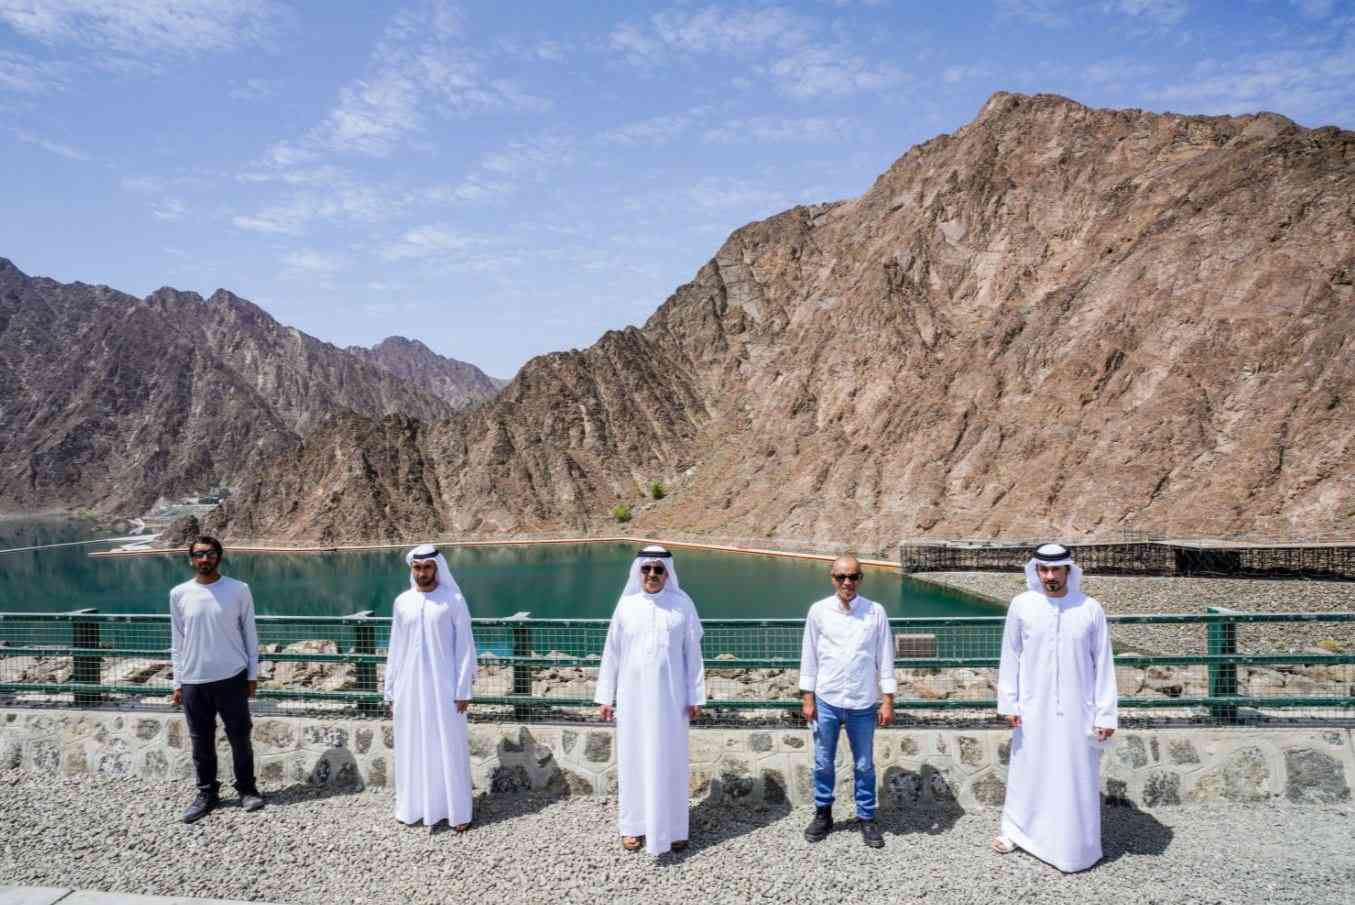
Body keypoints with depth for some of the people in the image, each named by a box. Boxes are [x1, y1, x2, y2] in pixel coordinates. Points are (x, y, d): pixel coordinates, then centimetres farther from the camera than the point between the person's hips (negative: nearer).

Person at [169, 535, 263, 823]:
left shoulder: (239, 590, -3)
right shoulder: (179, 594, 2)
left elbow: (250, 634, 2)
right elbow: (177, 642, 7)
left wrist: (253, 674, 1)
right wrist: (178, 683, 6)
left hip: (232, 677, -1)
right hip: (194, 681, 2)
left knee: (240, 737, 7)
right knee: (201, 741, 10)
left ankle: (247, 788, 21)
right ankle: (207, 793, 24)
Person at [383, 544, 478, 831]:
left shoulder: (454, 601, -7)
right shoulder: (402, 602, 4)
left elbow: (465, 648, -7)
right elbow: (395, 649, 9)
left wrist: (463, 690, -10)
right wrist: (390, 689, 8)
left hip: (444, 688, -3)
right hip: (410, 688, 4)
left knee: (449, 748, 2)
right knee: (412, 748, 11)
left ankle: (457, 811, 12)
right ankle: (413, 806, 25)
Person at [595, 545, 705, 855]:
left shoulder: (682, 604, -3)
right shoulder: (626, 604, 0)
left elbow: (693, 653, 0)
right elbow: (611, 653, 5)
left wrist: (695, 696, -1)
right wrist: (605, 696, 4)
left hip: (669, 695, -1)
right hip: (633, 695, 1)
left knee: (670, 759, 6)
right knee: (633, 758, 8)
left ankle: (673, 827, 18)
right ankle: (633, 825, 21)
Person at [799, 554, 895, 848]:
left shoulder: (876, 612, -5)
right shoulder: (819, 611, -5)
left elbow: (885, 658, -1)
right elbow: (809, 656, 1)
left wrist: (888, 701, -2)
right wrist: (808, 699, 0)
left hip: (863, 704, 0)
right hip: (826, 701, 1)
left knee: (864, 765, 13)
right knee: (823, 763, 13)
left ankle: (866, 818, 29)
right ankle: (823, 814, 32)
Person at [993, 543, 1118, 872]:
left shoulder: (1091, 609, -6)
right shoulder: (1021, 605, -6)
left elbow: (1103, 665, -1)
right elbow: (1010, 657, 0)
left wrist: (1106, 713, -3)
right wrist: (1008, 703, -1)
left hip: (1077, 709, 0)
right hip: (1034, 707, 1)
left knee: (1076, 778, 8)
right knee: (1028, 770, 13)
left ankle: (1075, 847, 25)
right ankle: (1015, 829, 32)